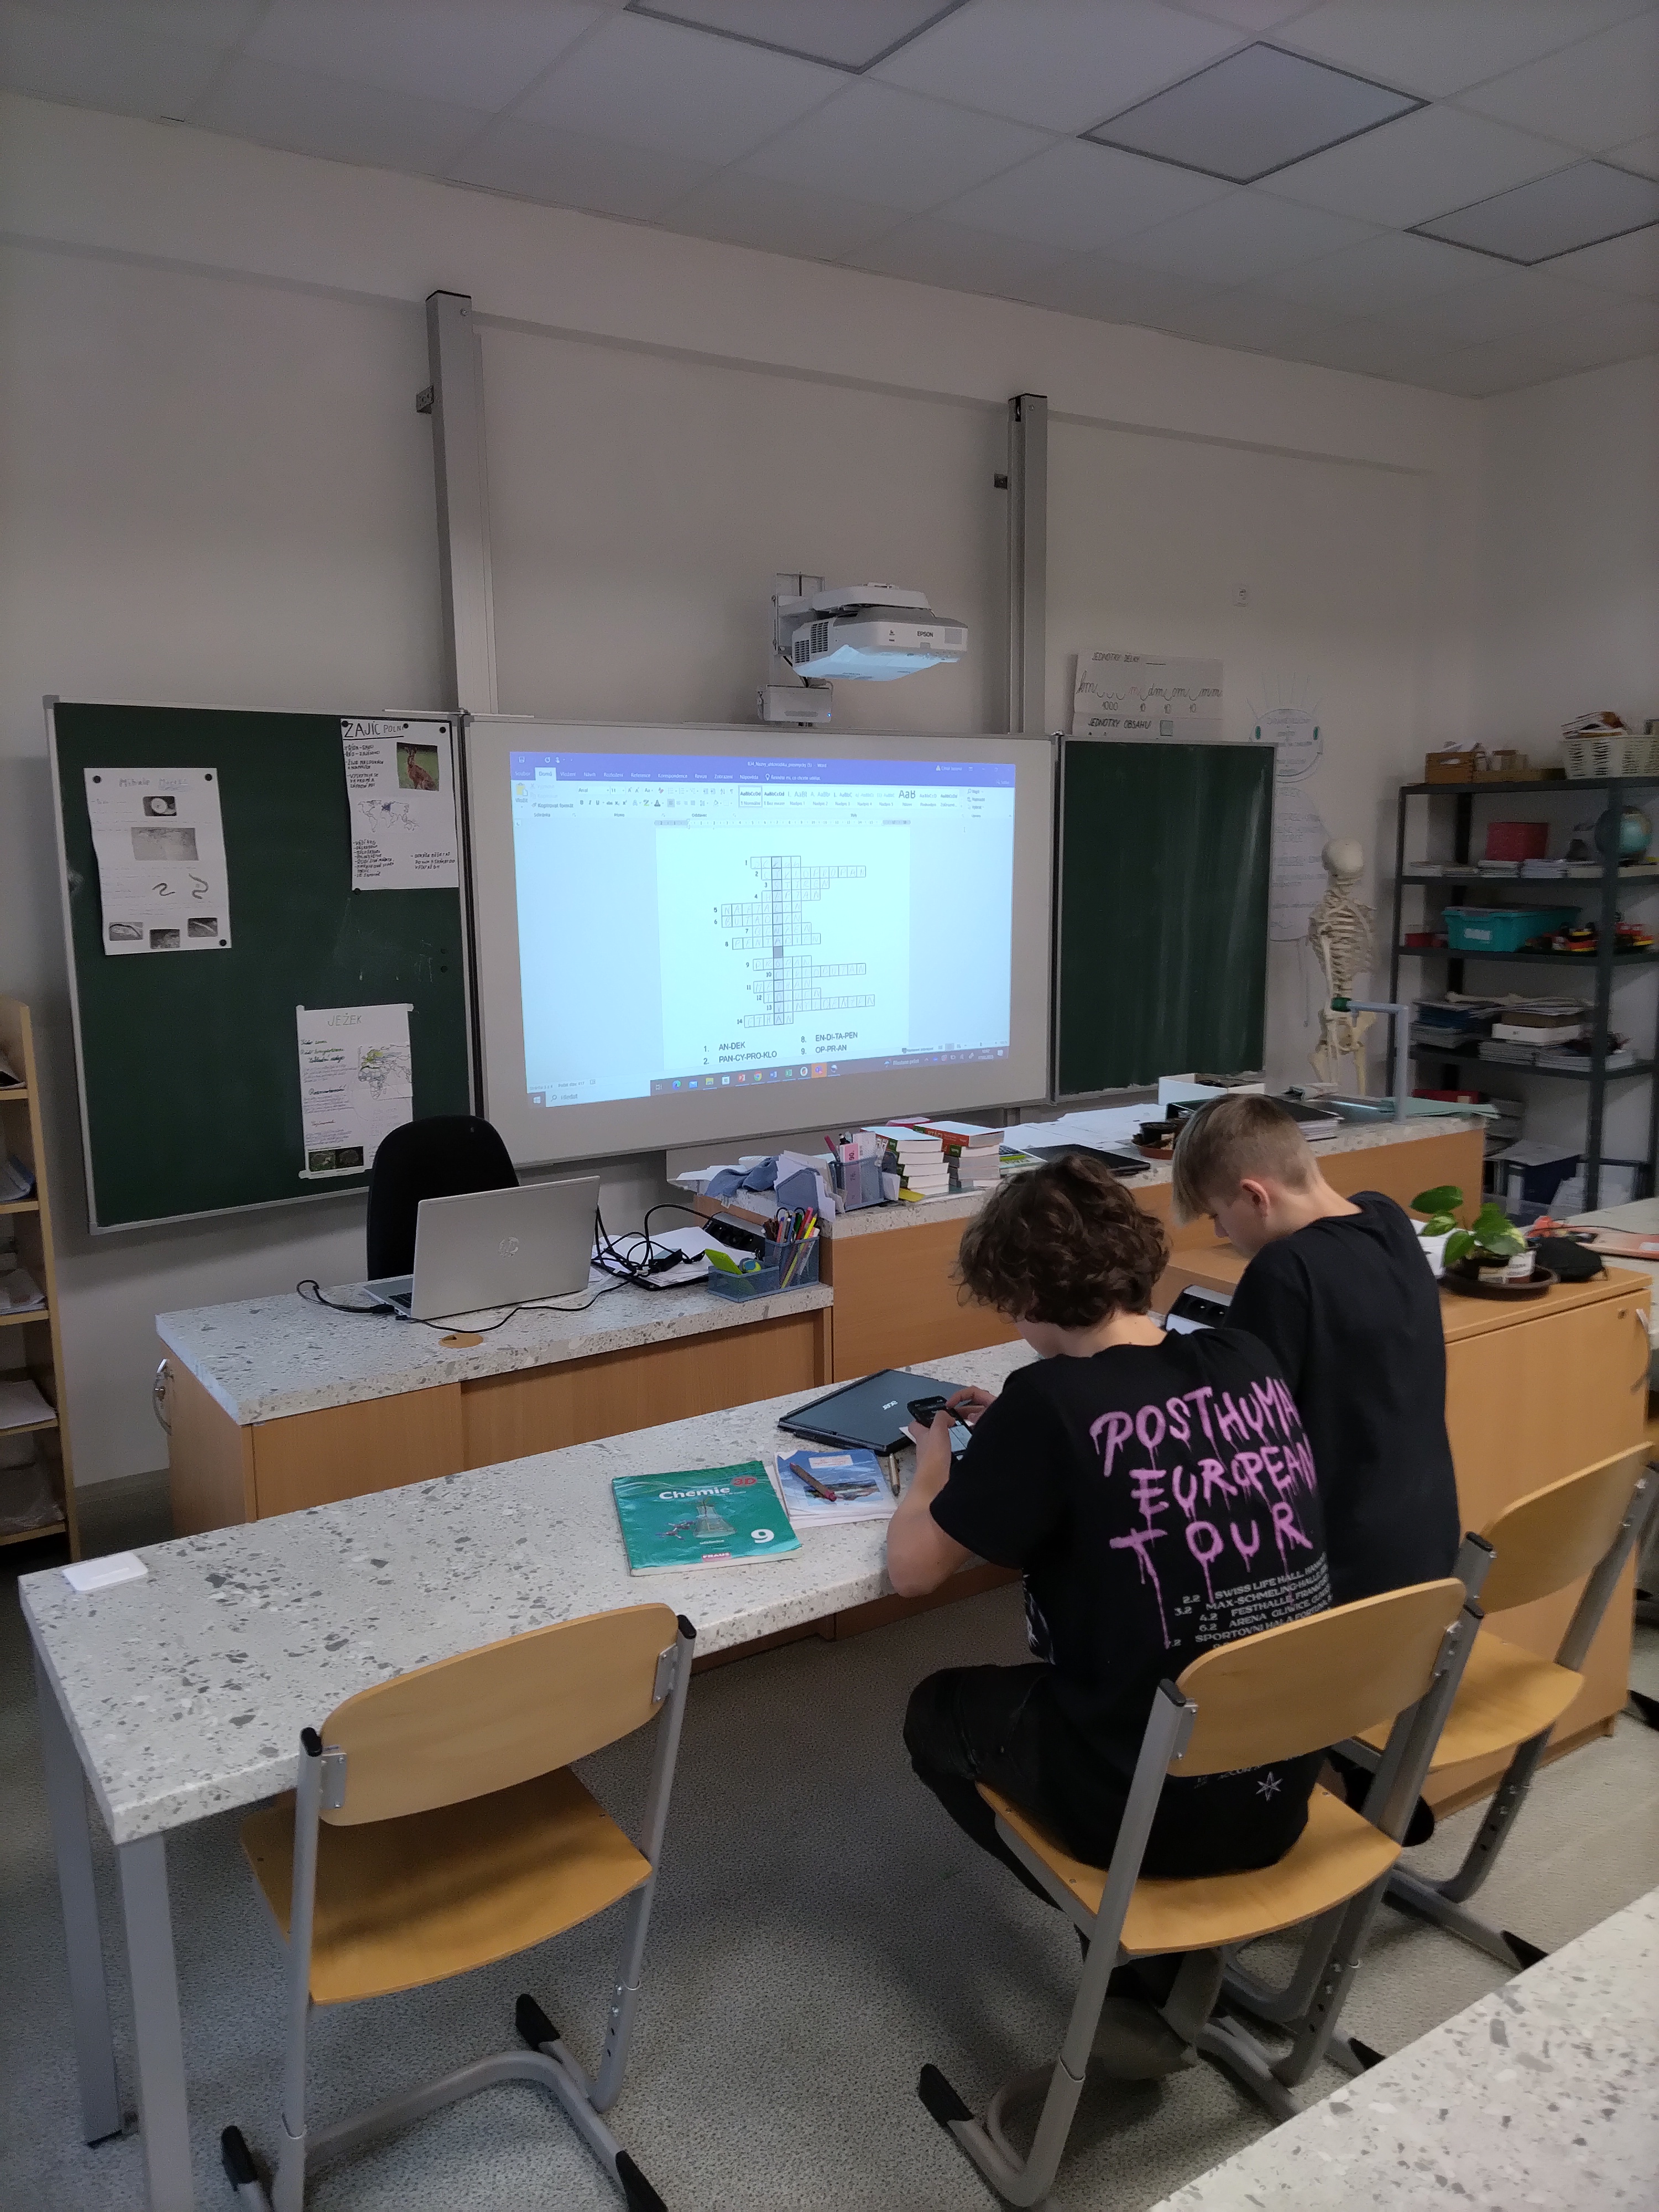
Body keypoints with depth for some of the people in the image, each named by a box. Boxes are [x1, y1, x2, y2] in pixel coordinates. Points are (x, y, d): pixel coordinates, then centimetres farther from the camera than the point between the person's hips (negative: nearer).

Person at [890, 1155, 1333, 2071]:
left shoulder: (1049, 1400, -21)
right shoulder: (1249, 1362, -4)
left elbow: (912, 1568, -10)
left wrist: (934, 1473, 8)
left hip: (1151, 1805, -5)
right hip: (1285, 1783, 6)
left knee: (939, 1712, 21)